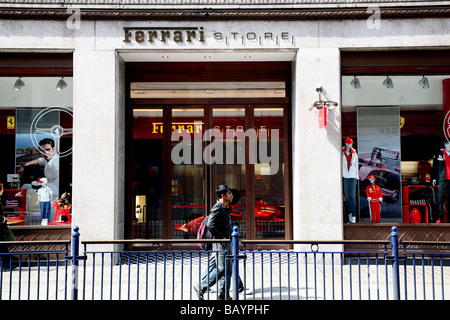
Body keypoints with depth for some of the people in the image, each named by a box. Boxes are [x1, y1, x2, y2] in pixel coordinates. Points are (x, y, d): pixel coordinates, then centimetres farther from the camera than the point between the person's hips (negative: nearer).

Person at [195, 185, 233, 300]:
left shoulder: (226, 208, 17)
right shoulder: (217, 208, -13)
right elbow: (210, 225, -24)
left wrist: (229, 237, 15)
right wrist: (221, 238, -20)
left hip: (226, 243, 9)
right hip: (219, 243, -9)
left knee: (228, 269, 8)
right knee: (221, 269, -9)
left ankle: (224, 295, 13)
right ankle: (201, 288, 3)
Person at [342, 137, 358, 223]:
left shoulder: (354, 154, 8)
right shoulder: (342, 153, 2)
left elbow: (356, 166, 13)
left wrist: (357, 177, 10)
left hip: (352, 176, 0)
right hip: (345, 176, 0)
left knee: (352, 196, -8)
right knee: (347, 196, 3)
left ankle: (354, 216, -10)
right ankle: (349, 214, 11)